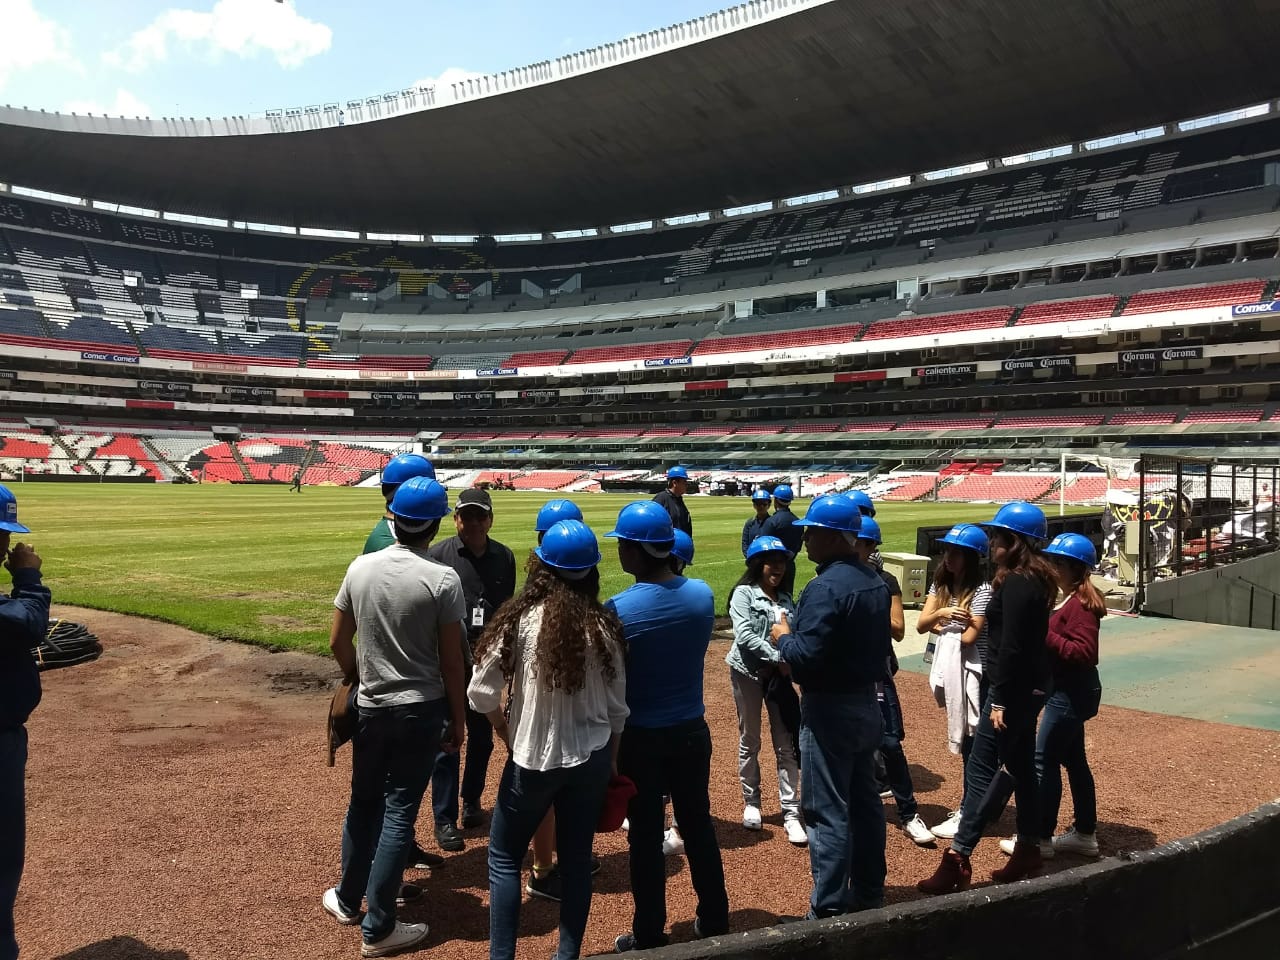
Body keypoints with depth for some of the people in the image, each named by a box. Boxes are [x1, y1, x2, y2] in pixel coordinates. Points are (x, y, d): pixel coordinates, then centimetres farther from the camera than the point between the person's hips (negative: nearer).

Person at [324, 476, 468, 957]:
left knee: (363, 802, 21)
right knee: (399, 813, 4)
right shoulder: (442, 579, -16)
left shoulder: (359, 568, -4)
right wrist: (458, 719, 1)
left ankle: (348, 900, 37)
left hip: (370, 707, 4)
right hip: (421, 711, -4)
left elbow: (338, 643, 4)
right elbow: (451, 660, -11)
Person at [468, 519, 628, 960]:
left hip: (534, 759, -3)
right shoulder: (604, 626, -5)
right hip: (592, 757, 3)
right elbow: (617, 705, 2)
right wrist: (611, 759, 14)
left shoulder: (521, 619, -14)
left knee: (504, 857, 14)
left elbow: (481, 693, -11)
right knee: (577, 857, 15)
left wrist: (508, 735, 6)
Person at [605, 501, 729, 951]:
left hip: (640, 737, -4)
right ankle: (714, 921, 31)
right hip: (692, 730, 4)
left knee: (646, 837, 10)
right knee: (699, 826, 18)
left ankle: (649, 935, 22)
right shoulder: (703, 595, -7)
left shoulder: (619, 609, -21)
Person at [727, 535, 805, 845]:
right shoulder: (744, 593, -5)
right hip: (748, 672, -3)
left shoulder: (786, 599, 10)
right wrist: (779, 657, -20)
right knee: (750, 741, 10)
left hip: (779, 674, 4)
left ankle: (791, 813, 4)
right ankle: (751, 802, 27)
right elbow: (744, 636, -17)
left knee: (786, 743, 0)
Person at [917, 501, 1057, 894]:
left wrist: (999, 700, -20)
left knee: (980, 770, -7)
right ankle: (1028, 851, 25)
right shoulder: (1034, 580, 12)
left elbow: (1011, 647, -23)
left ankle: (957, 859, -4)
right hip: (1029, 687, 10)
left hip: (1014, 688, -10)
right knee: (1021, 767, 16)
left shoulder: (1017, 584, -19)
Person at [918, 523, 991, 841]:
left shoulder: (982, 590, -15)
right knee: (964, 742, 17)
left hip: (974, 673, -7)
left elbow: (969, 637, -20)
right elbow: (921, 625, -2)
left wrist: (941, 628, -5)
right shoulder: (940, 584, 6)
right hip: (950, 671, 7)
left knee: (973, 743, 1)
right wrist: (941, 614, -20)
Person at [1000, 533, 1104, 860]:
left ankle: (1040, 839, 6)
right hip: (1068, 691, 11)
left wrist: (1044, 634, -27)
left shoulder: (1080, 604, -19)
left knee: (1044, 762, -3)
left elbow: (1083, 653, -26)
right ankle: (1085, 834, 27)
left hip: (1072, 693, -11)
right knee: (1074, 760, 16)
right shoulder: (1071, 599, 12)